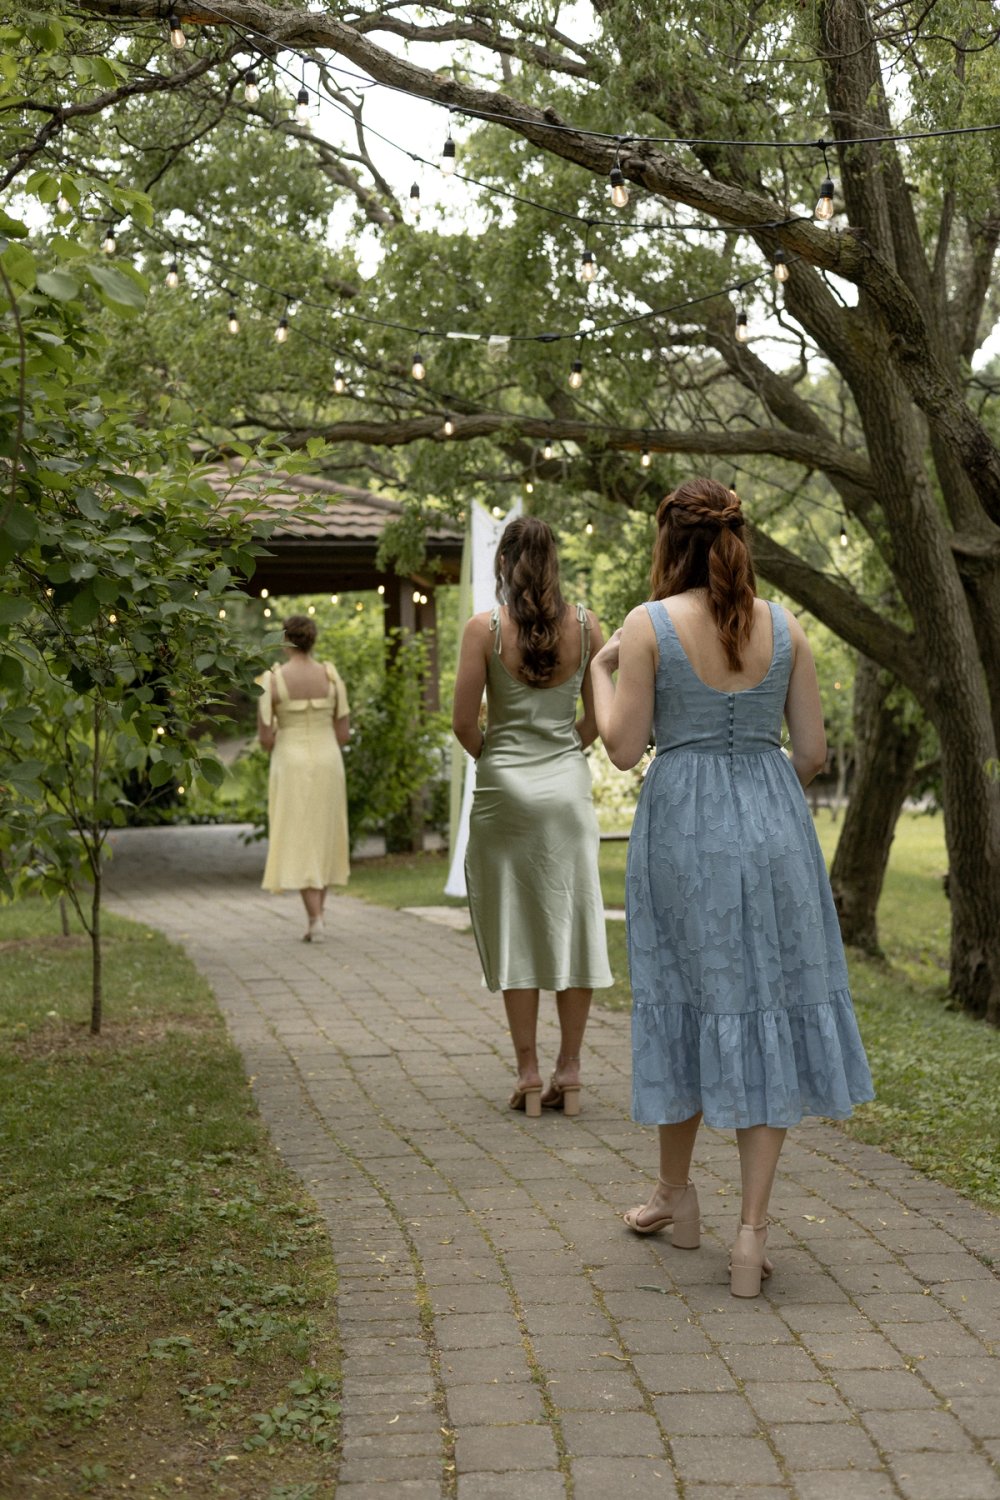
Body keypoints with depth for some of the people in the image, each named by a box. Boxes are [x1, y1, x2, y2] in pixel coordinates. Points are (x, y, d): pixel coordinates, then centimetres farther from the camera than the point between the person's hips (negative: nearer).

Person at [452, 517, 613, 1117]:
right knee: (573, 923, 7)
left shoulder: (485, 628, -7)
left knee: (515, 927, 5)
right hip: (569, 783, 2)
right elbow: (599, 717, 4)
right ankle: (569, 1072, 10)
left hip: (505, 789, -2)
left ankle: (529, 1074, 7)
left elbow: (465, 721, -6)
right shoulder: (586, 625, 1)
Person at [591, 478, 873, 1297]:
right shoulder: (785, 628, 2)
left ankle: (677, 1193, 32)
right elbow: (813, 752, 2)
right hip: (773, 826, 2)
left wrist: (601, 672, 9)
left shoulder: (650, 625, -7)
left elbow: (624, 748, -8)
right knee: (767, 1013, 4)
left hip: (682, 827, -1)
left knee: (689, 1001, 14)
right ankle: (752, 1231, 1)